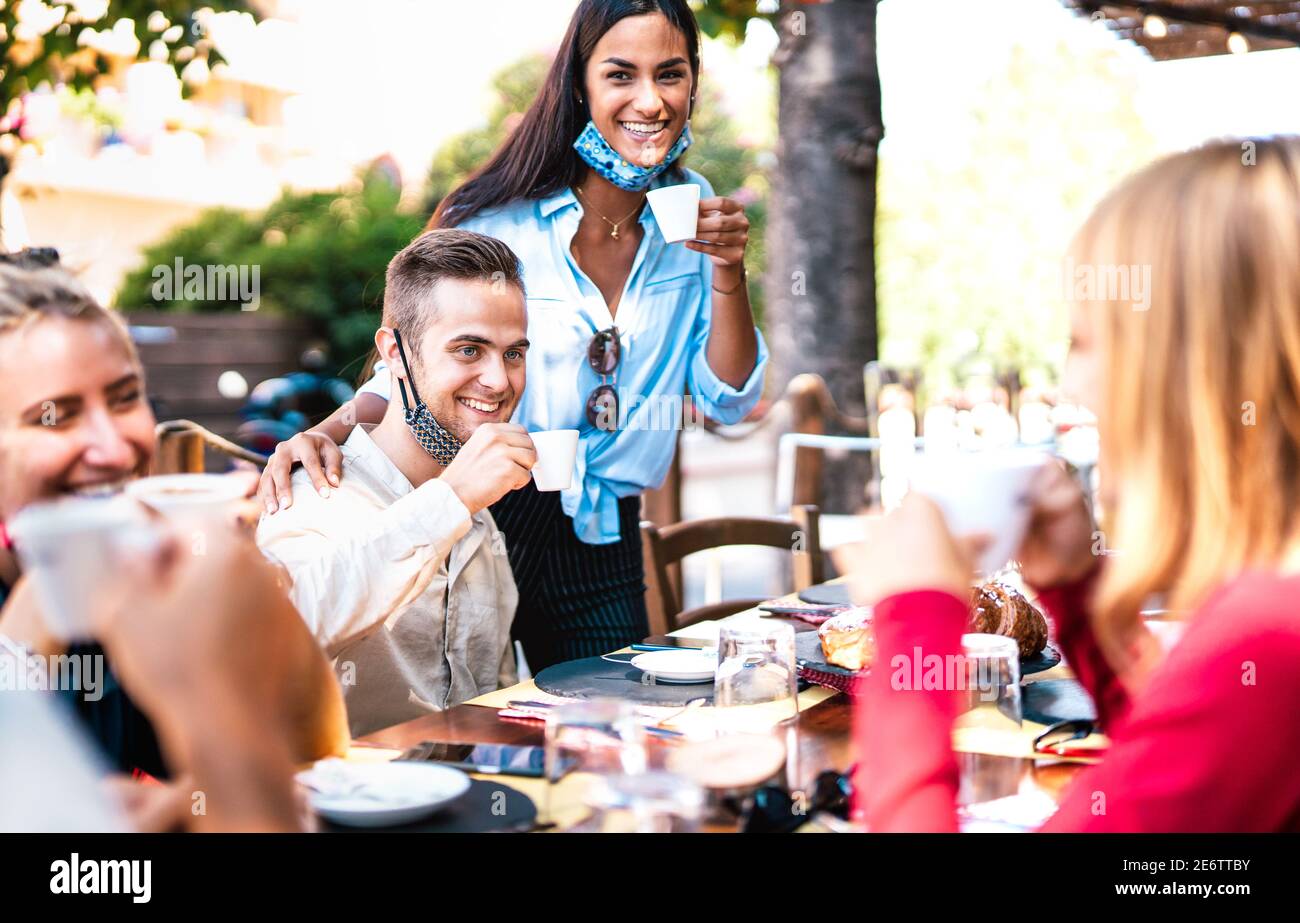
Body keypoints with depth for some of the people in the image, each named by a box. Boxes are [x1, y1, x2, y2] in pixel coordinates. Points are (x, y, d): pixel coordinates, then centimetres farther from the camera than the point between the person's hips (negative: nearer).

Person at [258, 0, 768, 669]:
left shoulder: (692, 212, 1)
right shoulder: (498, 220, -16)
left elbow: (728, 401, 0)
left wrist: (729, 271, -14)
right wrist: (331, 432, -25)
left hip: (603, 545, 4)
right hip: (485, 528, -4)